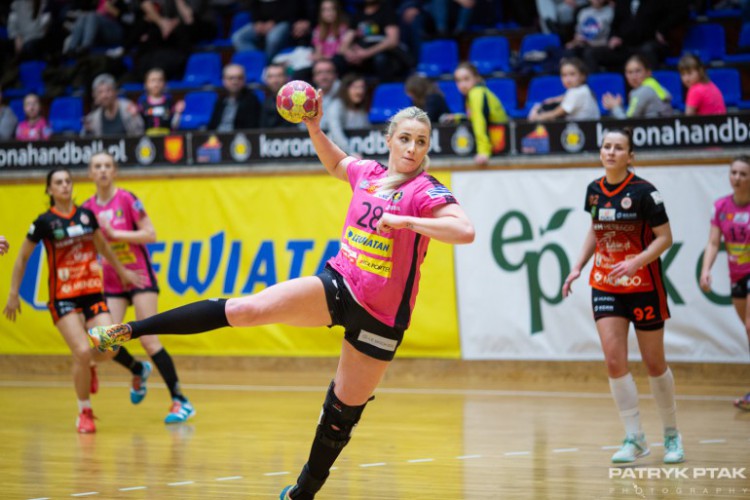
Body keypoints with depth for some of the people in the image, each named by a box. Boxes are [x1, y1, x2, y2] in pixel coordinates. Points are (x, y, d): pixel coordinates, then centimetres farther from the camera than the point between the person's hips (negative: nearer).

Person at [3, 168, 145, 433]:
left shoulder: (86, 215, 5)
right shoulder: (45, 222, -6)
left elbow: (103, 246, 24)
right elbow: (22, 257, 3)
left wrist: (122, 271, 31)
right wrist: (13, 294, 4)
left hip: (92, 292, 4)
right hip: (63, 298, -4)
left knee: (109, 349, -12)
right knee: (82, 352, -18)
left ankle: (87, 367, 25)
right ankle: (84, 412, 2)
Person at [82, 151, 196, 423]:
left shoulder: (127, 199, -10)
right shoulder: (88, 208, 4)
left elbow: (150, 235, -14)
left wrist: (114, 233, -20)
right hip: (112, 283, 5)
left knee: (148, 340, -14)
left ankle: (180, 401, -8)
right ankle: (139, 371, 25)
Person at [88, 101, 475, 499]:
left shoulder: (426, 191, -13)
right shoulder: (367, 173, 4)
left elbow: (465, 231, -30)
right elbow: (334, 163, 28)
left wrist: (405, 220, -31)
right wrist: (314, 128, 11)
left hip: (380, 317, -4)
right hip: (338, 286, 4)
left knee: (343, 412, 5)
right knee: (245, 309, -13)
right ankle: (129, 331, -10)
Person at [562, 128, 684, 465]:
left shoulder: (644, 191, -14)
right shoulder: (594, 190, 2)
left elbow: (665, 238, -13)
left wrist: (636, 263, -27)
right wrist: (578, 266, 9)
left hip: (644, 288, -4)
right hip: (605, 287, 4)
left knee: (654, 363, 6)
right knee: (614, 361, -9)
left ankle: (671, 434, 26)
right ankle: (634, 439, -3)